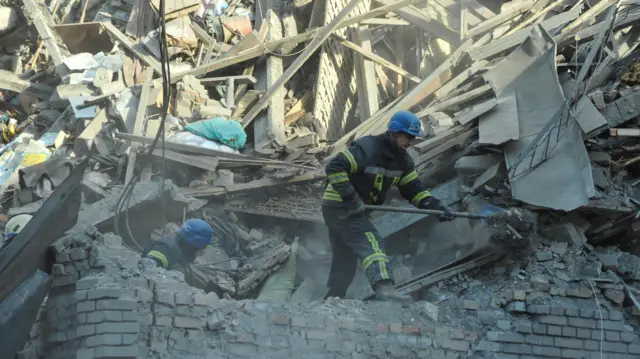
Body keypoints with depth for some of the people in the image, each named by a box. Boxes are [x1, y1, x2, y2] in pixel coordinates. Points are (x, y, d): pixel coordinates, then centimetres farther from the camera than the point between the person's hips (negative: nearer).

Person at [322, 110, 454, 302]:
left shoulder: (402, 160, 6)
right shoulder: (366, 148, -21)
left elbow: (414, 189, 8)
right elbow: (334, 168, -27)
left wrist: (437, 206, -8)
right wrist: (350, 198, -28)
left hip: (354, 210, 9)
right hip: (339, 207, -9)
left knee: (345, 264, 14)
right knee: (371, 242, -26)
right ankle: (384, 288, -42)